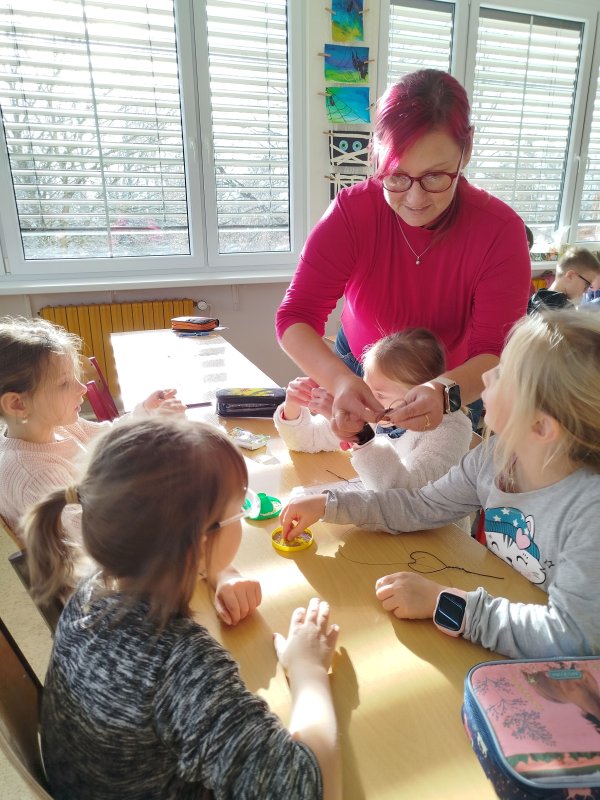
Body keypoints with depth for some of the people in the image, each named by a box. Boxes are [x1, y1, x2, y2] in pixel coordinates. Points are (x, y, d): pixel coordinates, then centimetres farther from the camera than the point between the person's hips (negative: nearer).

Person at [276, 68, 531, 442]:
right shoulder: (351, 212, -24)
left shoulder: (500, 230, -25)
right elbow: (296, 317, -29)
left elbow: (496, 354, -28)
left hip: (457, 388, 0)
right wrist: (340, 380, -48)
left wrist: (445, 392, -51)